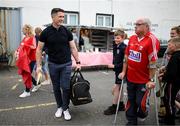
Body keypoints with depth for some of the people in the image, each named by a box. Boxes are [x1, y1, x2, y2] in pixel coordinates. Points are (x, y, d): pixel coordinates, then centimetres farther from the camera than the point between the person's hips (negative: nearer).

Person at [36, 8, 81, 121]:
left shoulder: (67, 32, -2)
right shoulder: (46, 32, -5)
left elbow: (73, 48, 3)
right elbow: (39, 49, -1)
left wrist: (78, 62, -1)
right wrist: (39, 65, -7)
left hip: (66, 64, 0)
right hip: (53, 65, 0)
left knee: (65, 87, 0)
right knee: (56, 88, 11)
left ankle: (65, 109, 18)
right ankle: (59, 107, 29)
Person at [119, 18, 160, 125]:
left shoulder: (152, 40, -16)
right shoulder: (132, 38, 5)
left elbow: (153, 62, -18)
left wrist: (151, 80, -16)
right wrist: (124, 72, 10)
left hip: (144, 80, -6)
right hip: (131, 78, 6)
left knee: (141, 102, 3)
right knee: (131, 101, 15)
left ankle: (143, 114, 38)